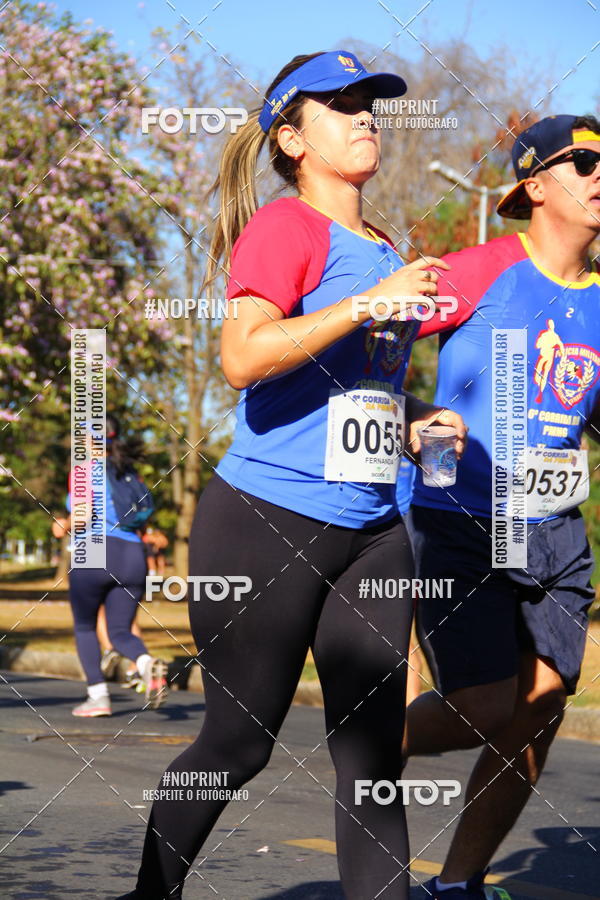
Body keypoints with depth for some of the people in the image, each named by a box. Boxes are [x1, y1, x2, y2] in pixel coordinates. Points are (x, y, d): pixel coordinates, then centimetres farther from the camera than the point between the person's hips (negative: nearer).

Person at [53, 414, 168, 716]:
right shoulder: (129, 473, 18)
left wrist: (65, 526, 7)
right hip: (132, 558, 5)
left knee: (84, 627, 14)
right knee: (120, 632, 8)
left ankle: (98, 696, 5)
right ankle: (148, 664, -24)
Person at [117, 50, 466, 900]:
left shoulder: (384, 252, 17)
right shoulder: (286, 227, -8)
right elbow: (243, 358, -24)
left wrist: (416, 414, 10)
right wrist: (374, 301, -24)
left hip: (371, 528, 7)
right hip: (266, 524, -7)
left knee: (373, 749, 2)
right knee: (240, 742, 1)